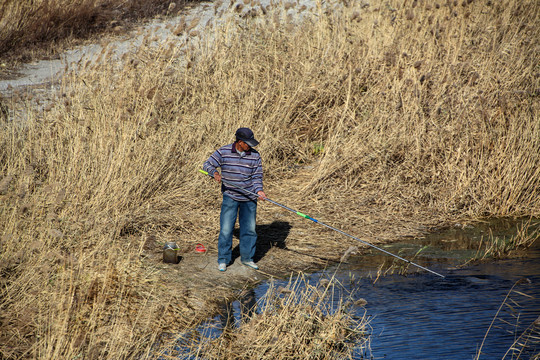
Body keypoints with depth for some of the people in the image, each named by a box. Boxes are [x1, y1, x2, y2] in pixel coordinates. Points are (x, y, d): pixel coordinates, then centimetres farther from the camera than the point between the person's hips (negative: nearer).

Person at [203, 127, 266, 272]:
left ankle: (247, 258, 23)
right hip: (230, 197, -2)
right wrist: (214, 172, -25)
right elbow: (207, 165, -3)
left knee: (249, 228, 8)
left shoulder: (255, 155, -2)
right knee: (226, 229, -3)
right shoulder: (223, 152, -7)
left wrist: (259, 190, -16)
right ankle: (223, 260, 9)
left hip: (249, 198, 2)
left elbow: (257, 176, 1)